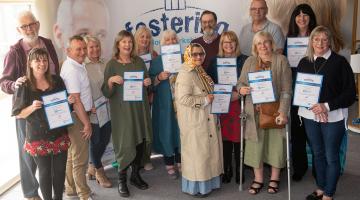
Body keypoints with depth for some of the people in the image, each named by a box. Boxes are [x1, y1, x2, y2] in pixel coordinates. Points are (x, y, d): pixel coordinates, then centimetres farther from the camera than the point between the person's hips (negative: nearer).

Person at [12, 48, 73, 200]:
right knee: (45, 172, 7)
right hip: (38, 137, -3)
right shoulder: (24, 86, -8)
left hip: (60, 134, 4)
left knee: (60, 170, 12)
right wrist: (32, 107, -24)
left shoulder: (56, 80, 3)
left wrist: (70, 101, -8)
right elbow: (18, 114, -6)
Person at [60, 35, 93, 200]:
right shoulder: (72, 70, -21)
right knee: (80, 158, 0)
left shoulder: (75, 65, 10)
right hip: (76, 117, -10)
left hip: (77, 115, 10)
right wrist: (87, 124, -18)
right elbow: (76, 100, -23)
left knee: (72, 155, 19)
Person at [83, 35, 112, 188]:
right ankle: (99, 171, 28)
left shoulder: (105, 65, 7)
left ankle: (92, 167, 36)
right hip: (92, 112, -6)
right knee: (95, 142, 7)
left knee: (105, 140, 13)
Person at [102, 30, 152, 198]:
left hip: (140, 108, 4)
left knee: (141, 142, 9)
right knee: (125, 145, -2)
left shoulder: (139, 61, 7)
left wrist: (148, 82, -4)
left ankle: (135, 175, 27)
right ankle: (121, 180, 15)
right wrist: (110, 80, -23)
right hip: (122, 111, -4)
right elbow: (106, 93, -6)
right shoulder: (111, 64, -3)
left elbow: (147, 86, 17)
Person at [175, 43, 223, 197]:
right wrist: (205, 99, -20)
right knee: (196, 152, 1)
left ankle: (206, 181, 29)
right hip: (194, 121, -9)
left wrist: (213, 96, 7)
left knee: (206, 150, 16)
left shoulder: (200, 72, 12)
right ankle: (194, 186, 15)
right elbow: (183, 98, -26)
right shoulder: (186, 74, -18)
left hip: (205, 119, 9)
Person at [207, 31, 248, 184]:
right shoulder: (215, 61, 9)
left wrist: (239, 93, -13)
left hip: (239, 104, -1)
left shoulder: (244, 60, 2)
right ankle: (226, 170, 19)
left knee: (238, 137, 1)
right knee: (225, 138, 5)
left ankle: (239, 170, 17)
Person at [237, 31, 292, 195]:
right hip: (255, 111, 2)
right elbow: (240, 82, 10)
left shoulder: (281, 61, -1)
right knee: (255, 144, 5)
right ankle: (258, 179, 21)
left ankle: (274, 178, 26)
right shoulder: (250, 61, 8)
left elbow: (286, 89, -6)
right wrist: (241, 89, -14)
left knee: (275, 143, 6)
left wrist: (283, 112, -14)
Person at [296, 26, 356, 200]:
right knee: (317, 154, 16)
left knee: (331, 157, 3)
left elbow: (350, 93, -7)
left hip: (333, 117, -4)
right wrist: (313, 106, -11)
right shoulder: (304, 63, 6)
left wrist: (327, 106, -16)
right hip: (310, 115, 4)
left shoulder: (340, 62, -6)